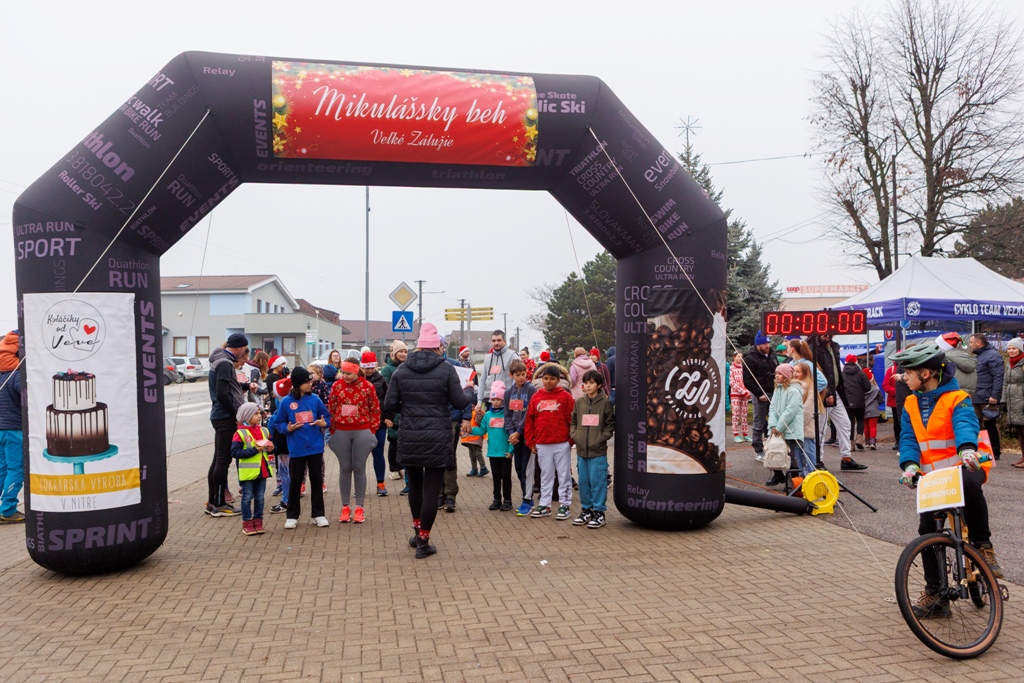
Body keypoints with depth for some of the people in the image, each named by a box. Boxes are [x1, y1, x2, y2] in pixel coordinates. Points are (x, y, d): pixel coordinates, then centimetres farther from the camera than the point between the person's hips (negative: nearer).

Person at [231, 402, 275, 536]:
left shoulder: (264, 431, 8)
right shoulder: (240, 433, -10)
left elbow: (269, 447, 20)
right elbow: (235, 452, -19)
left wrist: (271, 448, -5)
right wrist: (254, 450, -22)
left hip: (262, 470, 5)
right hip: (248, 472, -5)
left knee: (260, 497, 11)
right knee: (247, 498, 4)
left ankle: (258, 521, 20)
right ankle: (247, 523, 13)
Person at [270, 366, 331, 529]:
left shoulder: (315, 399, 0)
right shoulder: (286, 402, -5)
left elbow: (327, 417, 8)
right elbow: (278, 423, 3)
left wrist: (324, 423, -12)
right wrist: (287, 428, -16)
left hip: (315, 447, 2)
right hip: (296, 449, -2)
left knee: (316, 480, 9)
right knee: (295, 482, 7)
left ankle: (318, 514, 20)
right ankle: (292, 516, 19)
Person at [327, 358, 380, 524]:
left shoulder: (368, 387, -6)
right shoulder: (336, 386, -1)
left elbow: (375, 410, 0)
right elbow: (331, 409, 5)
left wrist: (372, 431, -2)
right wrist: (332, 431, 2)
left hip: (362, 432, -1)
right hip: (341, 432, 2)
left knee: (359, 468, 4)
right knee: (344, 469, 7)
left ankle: (359, 508, 12)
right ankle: (345, 507, 15)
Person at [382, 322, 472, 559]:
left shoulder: (401, 371, 1)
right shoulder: (446, 370, -6)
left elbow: (389, 405, -2)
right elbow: (460, 401, -7)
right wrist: (470, 398, 15)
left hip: (409, 439, 3)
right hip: (437, 439, -3)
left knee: (415, 485, 21)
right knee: (431, 489, 3)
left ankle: (418, 532, 33)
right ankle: (423, 542, 7)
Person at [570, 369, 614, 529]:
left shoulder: (605, 402, -3)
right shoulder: (579, 402, 7)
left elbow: (610, 425, -1)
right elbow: (573, 422, 14)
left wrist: (601, 438, -10)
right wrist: (574, 435, -1)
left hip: (598, 451, -4)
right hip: (581, 450, 4)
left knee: (598, 481, -2)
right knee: (583, 481, 12)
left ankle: (599, 512, 9)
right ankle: (586, 509, 24)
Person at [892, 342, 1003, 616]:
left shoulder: (956, 398, -10)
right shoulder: (911, 404, 6)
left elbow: (966, 424, -29)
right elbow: (908, 438, -2)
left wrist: (967, 449, -50)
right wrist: (910, 464, -21)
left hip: (965, 466, -5)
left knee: (969, 484, -40)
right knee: (927, 529, -2)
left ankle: (983, 545, -18)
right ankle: (935, 594, 10)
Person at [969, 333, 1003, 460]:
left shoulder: (993, 355, -11)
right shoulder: (978, 356, 18)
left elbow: (998, 377, -18)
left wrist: (994, 395, -23)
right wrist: (971, 394, 18)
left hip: (988, 398, -9)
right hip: (977, 398, 9)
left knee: (989, 424, -1)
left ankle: (995, 452, 8)